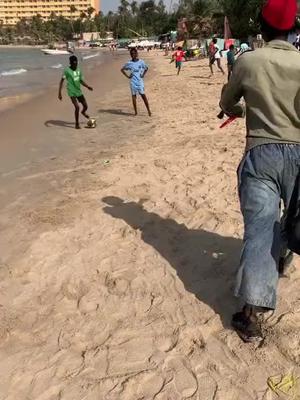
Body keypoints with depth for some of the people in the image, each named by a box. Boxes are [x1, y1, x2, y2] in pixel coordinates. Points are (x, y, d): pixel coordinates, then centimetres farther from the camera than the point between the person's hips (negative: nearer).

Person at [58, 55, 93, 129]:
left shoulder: (79, 70, 5)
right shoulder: (67, 71, -13)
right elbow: (62, 81, -13)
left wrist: (87, 86, 2)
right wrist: (59, 93, -19)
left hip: (79, 91, 6)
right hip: (72, 92, -6)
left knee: (85, 106, 9)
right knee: (77, 107, -19)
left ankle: (83, 112, 48)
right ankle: (77, 124, -2)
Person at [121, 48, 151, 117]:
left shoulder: (141, 62, 2)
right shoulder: (129, 63, 1)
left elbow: (146, 68, 18)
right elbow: (122, 69, 13)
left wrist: (143, 75, 5)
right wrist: (127, 76, 3)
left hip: (140, 81, -1)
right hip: (133, 82, 1)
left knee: (143, 95, -5)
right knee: (134, 96, 4)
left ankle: (149, 110, 0)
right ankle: (135, 112, 11)